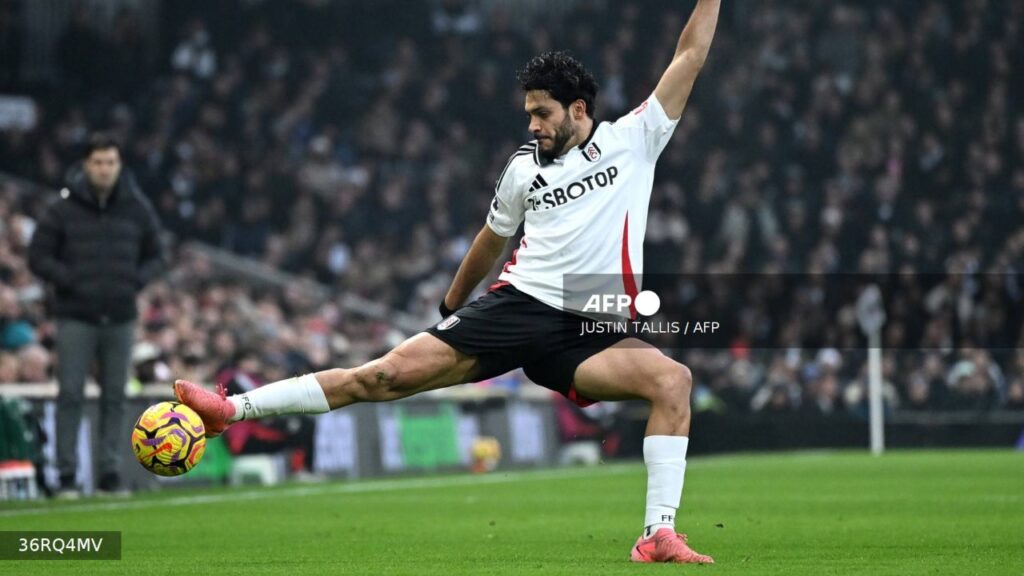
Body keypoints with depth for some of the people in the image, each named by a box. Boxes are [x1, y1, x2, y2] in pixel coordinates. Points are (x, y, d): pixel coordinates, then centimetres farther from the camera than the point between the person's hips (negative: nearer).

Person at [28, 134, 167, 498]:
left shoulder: (137, 210, 5)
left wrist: (136, 280, -4)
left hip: (121, 318, 3)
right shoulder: (63, 210, -3)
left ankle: (111, 473, 11)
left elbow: (156, 257, 14)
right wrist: (68, 280, -12)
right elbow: (38, 256, 0)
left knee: (115, 397, 5)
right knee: (70, 395, -4)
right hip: (76, 317, -2)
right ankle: (67, 475, 0)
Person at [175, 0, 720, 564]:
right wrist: (450, 307, 35)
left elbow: (689, 57, 5)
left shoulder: (633, 140, 5)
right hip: (515, 306, 1)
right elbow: (491, 240, 27)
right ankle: (231, 407, -7)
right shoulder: (524, 167, 11)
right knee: (388, 373, -10)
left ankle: (658, 536, -26)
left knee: (673, 379, -28)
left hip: (586, 334, -1)